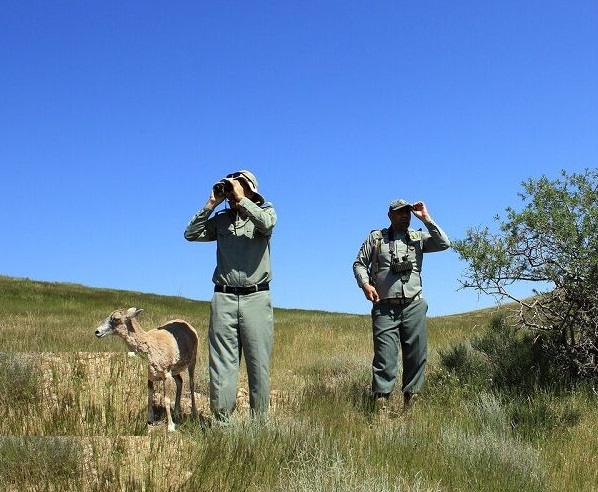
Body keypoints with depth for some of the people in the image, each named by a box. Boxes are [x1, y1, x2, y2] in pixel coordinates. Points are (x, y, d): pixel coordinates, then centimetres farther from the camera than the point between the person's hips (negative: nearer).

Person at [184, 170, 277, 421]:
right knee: (222, 362, 0)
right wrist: (211, 204, 3)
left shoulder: (264, 211, 8)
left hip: (256, 297, -2)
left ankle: (260, 419, 8)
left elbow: (267, 224, -16)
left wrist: (241, 199, -9)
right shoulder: (221, 219, 15)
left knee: (258, 363, 1)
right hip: (223, 298, 2)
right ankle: (221, 418, 4)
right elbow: (191, 234, 6)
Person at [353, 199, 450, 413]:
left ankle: (410, 401, 14)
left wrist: (426, 219, -4)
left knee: (416, 355, 4)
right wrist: (365, 284, -8)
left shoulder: (418, 238, 12)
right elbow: (359, 264, 10)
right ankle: (381, 405, -7)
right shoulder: (376, 237, 9)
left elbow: (444, 243, -3)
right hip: (384, 308, -2)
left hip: (414, 306, 2)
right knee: (385, 356, -7)